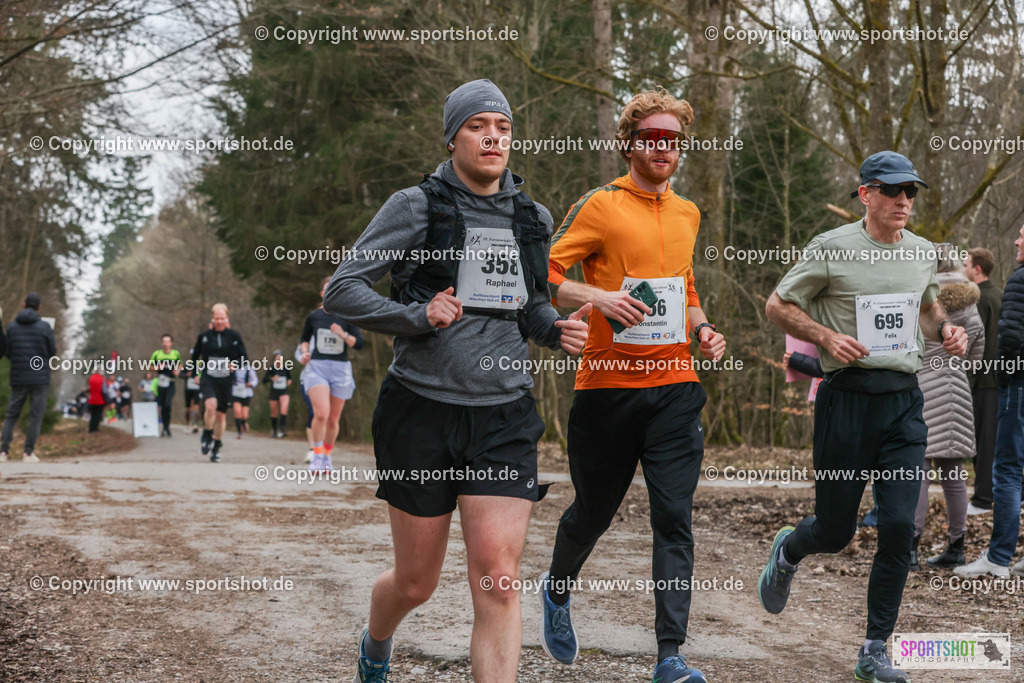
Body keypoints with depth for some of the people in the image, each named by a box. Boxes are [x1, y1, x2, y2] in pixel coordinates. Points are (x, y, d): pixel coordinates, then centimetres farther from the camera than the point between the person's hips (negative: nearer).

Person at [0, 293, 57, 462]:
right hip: (40, 378, -3)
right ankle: (28, 452, -1)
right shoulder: (44, 326, -6)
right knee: (36, 416, 4)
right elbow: (52, 353, -2)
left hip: (18, 378, 3)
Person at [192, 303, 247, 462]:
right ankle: (207, 435, -2)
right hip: (208, 379, -1)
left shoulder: (234, 336, 3)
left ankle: (216, 448, 23)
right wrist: (196, 372, 11)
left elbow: (243, 357, 5)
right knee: (211, 405, -26)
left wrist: (235, 365, -15)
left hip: (226, 380, 1)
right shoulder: (204, 336, 4)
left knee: (221, 415, 6)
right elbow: (195, 355, 17)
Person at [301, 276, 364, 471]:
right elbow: (305, 338, 21)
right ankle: (317, 456, -6)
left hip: (340, 369, 1)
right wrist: (305, 352, 2)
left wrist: (343, 334, -19)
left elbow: (359, 344, -4)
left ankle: (327, 457, 25)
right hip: (317, 367, -1)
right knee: (321, 413, -20)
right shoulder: (313, 316, 5)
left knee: (333, 419, 7)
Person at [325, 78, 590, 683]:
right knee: (416, 582, 10)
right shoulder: (415, 207, -3)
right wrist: (418, 318, -20)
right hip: (422, 411, -2)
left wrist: (556, 329, 1)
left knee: (498, 581, -10)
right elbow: (342, 291, -5)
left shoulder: (534, 219, 11)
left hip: (505, 417, 3)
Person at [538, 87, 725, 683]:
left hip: (676, 387, 4)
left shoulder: (687, 214, 14)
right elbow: (544, 273, -7)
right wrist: (598, 297, -22)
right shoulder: (601, 206, -4)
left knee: (675, 519, -6)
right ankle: (557, 591, 42)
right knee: (595, 510, 11)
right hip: (608, 385, -3)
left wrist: (703, 328, 10)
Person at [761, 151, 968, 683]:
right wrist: (827, 337, -15)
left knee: (899, 527, -6)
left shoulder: (923, 252, 11)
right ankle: (787, 552, 42)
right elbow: (777, 305, -1)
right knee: (835, 530, 4)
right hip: (848, 396, -4)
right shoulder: (832, 248, -5)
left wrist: (945, 329, 6)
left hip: (904, 400, 4)